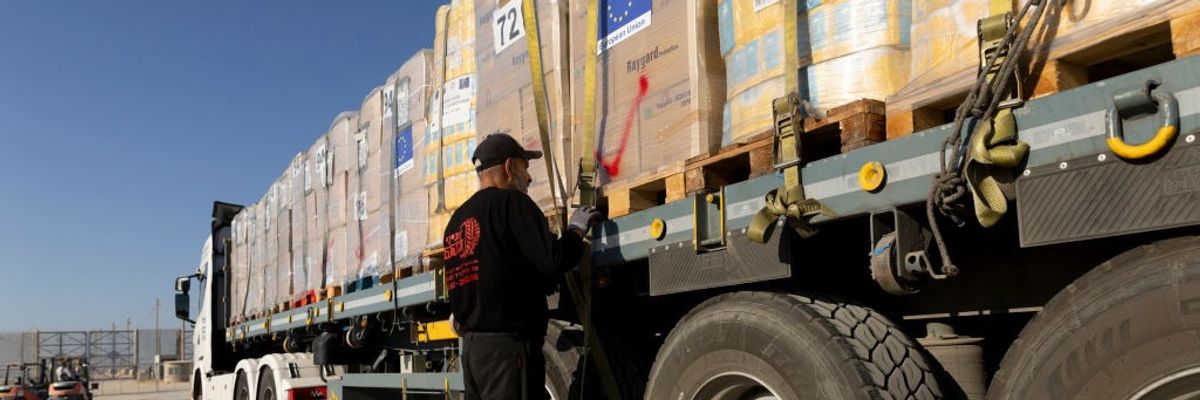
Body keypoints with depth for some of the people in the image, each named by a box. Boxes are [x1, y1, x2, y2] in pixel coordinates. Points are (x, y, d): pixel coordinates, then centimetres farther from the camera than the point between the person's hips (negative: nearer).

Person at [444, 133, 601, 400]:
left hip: (471, 345, 9)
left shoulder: (457, 220, 17)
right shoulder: (511, 202, -8)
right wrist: (577, 228, -1)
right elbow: (554, 262, -17)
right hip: (508, 345, -8)